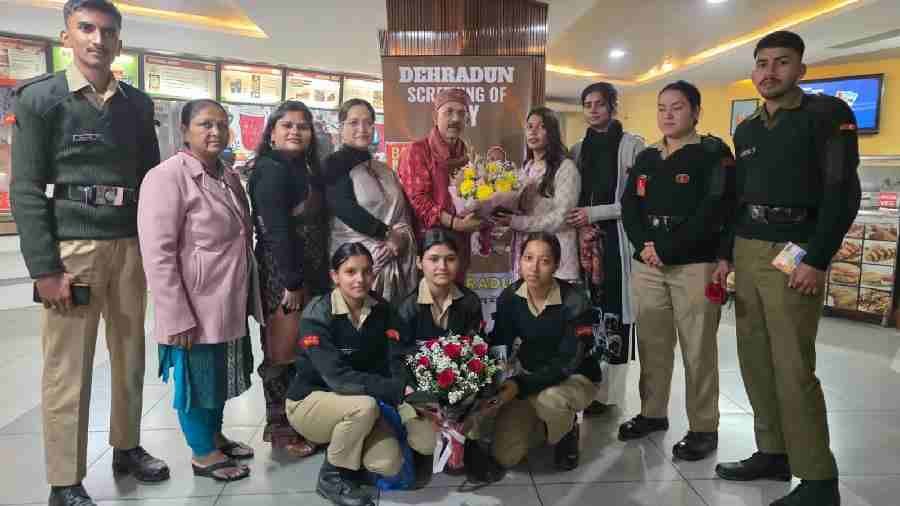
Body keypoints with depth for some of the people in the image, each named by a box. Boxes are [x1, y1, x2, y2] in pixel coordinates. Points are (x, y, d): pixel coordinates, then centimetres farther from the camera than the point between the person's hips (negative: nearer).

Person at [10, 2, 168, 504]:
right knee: (67, 369, 1)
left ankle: (128, 447, 32)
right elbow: (26, 189, -6)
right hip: (71, 245, -4)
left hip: (130, 245, 5)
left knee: (131, 356, 14)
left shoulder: (138, 103, 10)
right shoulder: (40, 98, -2)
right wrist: (45, 268, -13)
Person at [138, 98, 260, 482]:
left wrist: (248, 296, 18)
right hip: (195, 310, -8)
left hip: (230, 305, 8)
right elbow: (158, 254, -20)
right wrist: (177, 317, -22)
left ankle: (215, 435, 40)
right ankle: (202, 453, 26)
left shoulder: (230, 178, 11)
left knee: (221, 376, 20)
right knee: (197, 378, 8)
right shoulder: (167, 177, -15)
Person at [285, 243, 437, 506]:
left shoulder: (382, 309, -6)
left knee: (389, 464, -17)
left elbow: (396, 364, -13)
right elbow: (338, 377, -32)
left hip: (359, 407, 4)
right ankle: (332, 477, -8)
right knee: (364, 406, -34)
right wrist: (398, 391, -38)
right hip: (310, 400, -4)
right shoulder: (317, 315, -22)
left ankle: (339, 445, 15)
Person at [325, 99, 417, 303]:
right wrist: (388, 234, -14)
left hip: (397, 260, 6)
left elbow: (404, 212, 14)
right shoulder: (335, 164, -1)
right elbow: (345, 209, -14)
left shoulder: (385, 170, 19)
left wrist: (401, 238, -7)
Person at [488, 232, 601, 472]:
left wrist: (520, 385, -38)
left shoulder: (574, 302, -24)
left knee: (549, 399, -39)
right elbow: (499, 347, -7)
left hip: (574, 377, -3)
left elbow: (567, 363, -26)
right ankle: (542, 427, 22)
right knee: (505, 457, -11)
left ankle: (567, 431, -2)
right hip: (528, 375, 3)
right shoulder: (510, 297, -11)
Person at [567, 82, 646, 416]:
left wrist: (595, 213, -10)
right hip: (586, 238, 4)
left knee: (613, 311, -5)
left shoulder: (633, 145, 1)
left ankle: (607, 392, 3)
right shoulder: (578, 149, 17)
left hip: (617, 237, -4)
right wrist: (576, 221, 3)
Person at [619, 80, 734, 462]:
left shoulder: (714, 154, -2)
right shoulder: (646, 159, 15)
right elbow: (629, 206, 9)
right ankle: (652, 413, 27)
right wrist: (643, 246, -9)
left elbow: (712, 212, -12)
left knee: (698, 350, -1)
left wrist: (666, 250, -15)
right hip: (647, 266, 5)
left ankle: (704, 429, 11)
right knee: (652, 345, 12)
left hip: (695, 266, -5)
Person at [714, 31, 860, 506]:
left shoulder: (827, 113, -2)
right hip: (747, 250, 7)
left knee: (793, 368, -9)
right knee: (754, 360, 8)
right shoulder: (746, 130, 17)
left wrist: (817, 261, -16)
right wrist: (726, 253, 11)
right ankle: (773, 454, 20)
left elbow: (843, 191, -10)